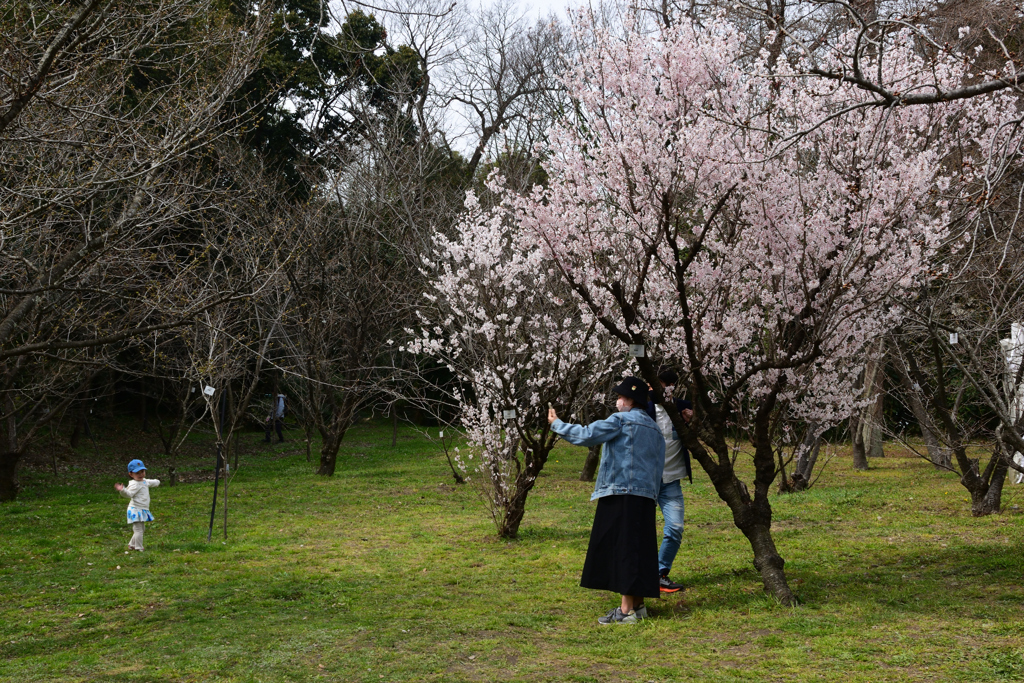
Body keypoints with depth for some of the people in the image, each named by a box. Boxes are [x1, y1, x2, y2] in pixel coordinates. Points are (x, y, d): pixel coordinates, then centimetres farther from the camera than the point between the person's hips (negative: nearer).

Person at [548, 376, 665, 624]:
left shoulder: (621, 421, -6)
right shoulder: (654, 430, 19)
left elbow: (586, 435, -14)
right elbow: (658, 469, 18)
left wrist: (556, 424, -3)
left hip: (620, 496, -8)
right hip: (645, 498, 8)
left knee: (622, 550, -7)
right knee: (639, 550, 12)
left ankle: (626, 610, -7)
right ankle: (637, 604, 16)